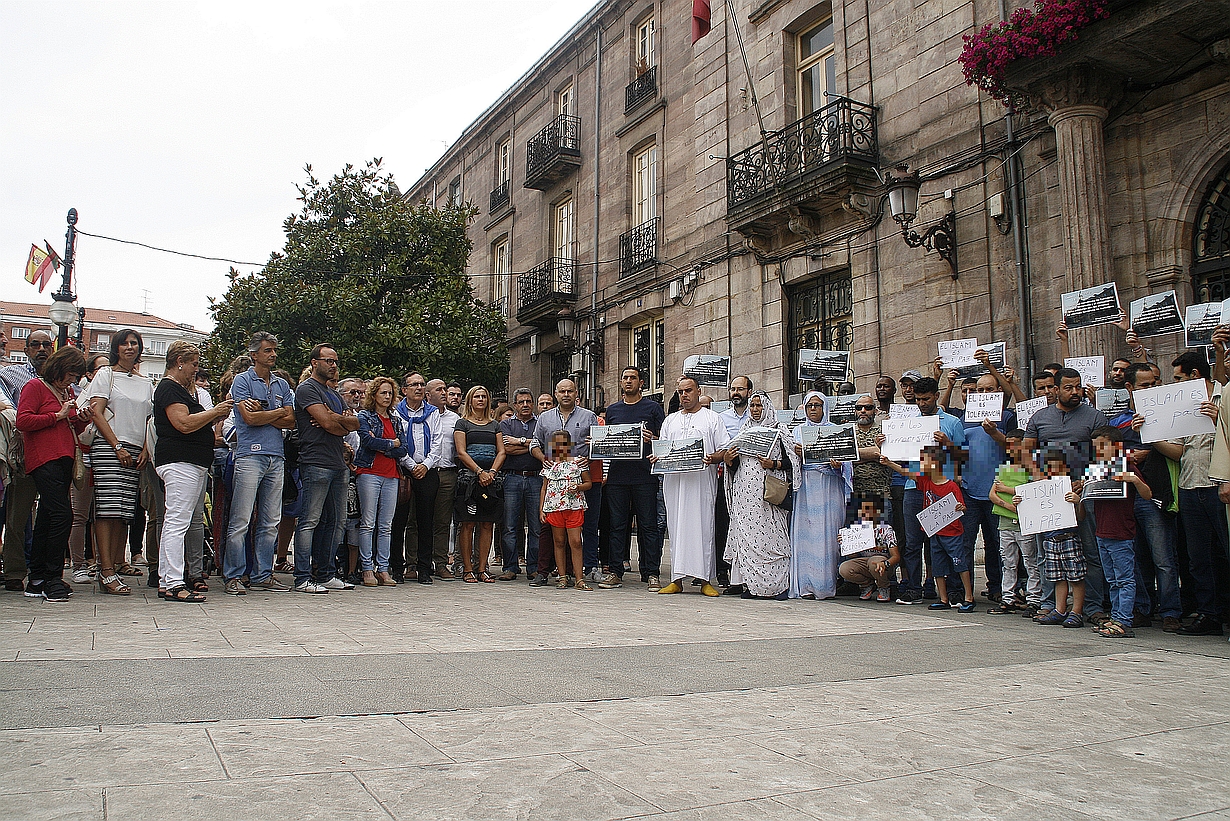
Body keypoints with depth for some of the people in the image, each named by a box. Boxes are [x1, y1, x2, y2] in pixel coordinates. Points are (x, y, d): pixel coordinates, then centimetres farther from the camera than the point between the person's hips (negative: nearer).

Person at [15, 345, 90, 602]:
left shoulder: (67, 391, 23)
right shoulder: (35, 387, -1)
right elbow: (23, 421, -12)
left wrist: (83, 419, 8)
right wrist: (58, 415, -12)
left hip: (64, 460, 8)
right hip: (44, 460, -8)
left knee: (47, 518, 9)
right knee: (62, 513, -18)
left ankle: (37, 581, 13)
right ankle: (53, 578, -12)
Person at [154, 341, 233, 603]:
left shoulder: (182, 389, 24)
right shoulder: (169, 389, -8)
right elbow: (184, 424, -18)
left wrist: (215, 416, 14)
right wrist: (214, 412, -7)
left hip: (194, 463, 11)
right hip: (180, 461, -11)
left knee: (173, 522, 11)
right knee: (177, 523, -13)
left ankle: (166, 581, 15)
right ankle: (174, 585, -14)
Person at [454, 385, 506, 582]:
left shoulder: (495, 425, 18)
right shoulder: (462, 423, 6)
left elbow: (501, 452, 11)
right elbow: (461, 453, -3)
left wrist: (491, 472, -6)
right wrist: (480, 472, -13)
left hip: (491, 477, 4)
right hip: (468, 477, -4)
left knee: (487, 524, 1)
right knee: (468, 524, -5)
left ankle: (482, 568, 6)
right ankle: (468, 569, -1)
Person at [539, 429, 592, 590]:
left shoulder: (578, 462, 4)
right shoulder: (549, 464, 11)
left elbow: (588, 483, 8)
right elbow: (544, 487, 15)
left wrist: (578, 487, -14)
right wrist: (541, 509, 9)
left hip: (574, 506, -2)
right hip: (554, 507, 3)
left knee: (575, 542, -6)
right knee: (559, 542, 6)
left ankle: (579, 579, -3)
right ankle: (563, 577, 13)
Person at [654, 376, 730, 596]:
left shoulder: (712, 418, 10)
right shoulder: (670, 421, 21)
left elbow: (725, 449, 4)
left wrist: (713, 458, -16)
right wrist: (657, 458, -2)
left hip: (702, 481, -3)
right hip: (674, 481, 3)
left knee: (703, 527, -5)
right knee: (677, 527, 1)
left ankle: (705, 580, 0)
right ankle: (677, 580, 5)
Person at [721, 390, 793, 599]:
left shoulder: (780, 430, 6)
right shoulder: (743, 430, 20)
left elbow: (792, 460, 0)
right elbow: (734, 465, 21)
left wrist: (773, 464, -14)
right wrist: (728, 460, 0)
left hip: (768, 491, -5)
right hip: (744, 491, 5)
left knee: (766, 534, -10)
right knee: (744, 533, 0)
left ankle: (768, 584, -8)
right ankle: (745, 581, 4)